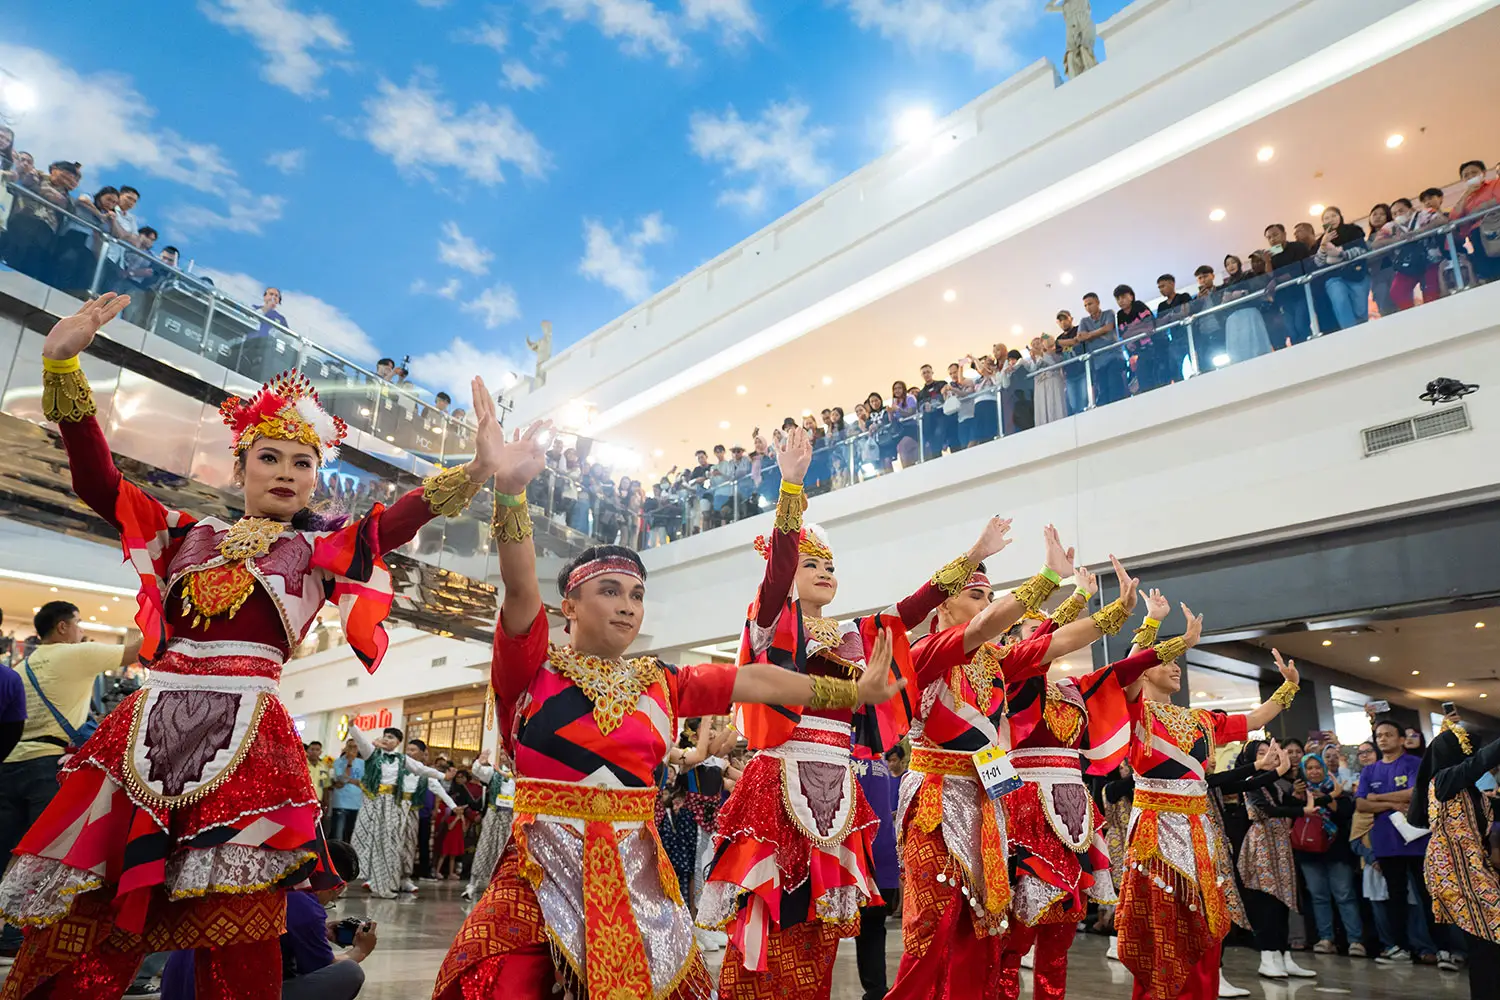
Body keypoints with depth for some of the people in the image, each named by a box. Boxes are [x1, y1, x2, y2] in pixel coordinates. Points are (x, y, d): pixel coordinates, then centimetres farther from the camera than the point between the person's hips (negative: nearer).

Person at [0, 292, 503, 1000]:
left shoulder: (324, 549, 10)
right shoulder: (186, 533, 19)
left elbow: (401, 518, -5)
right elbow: (96, 481, 14)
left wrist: (478, 472, -21)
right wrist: (62, 362, 6)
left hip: (244, 735, -2)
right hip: (147, 728, 3)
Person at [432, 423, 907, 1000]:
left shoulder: (661, 684, 9)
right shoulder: (532, 669, -1)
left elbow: (755, 680, 8)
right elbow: (520, 586, -16)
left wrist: (854, 692, 9)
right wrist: (510, 490, -31)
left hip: (637, 876, 3)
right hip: (543, 874, -3)